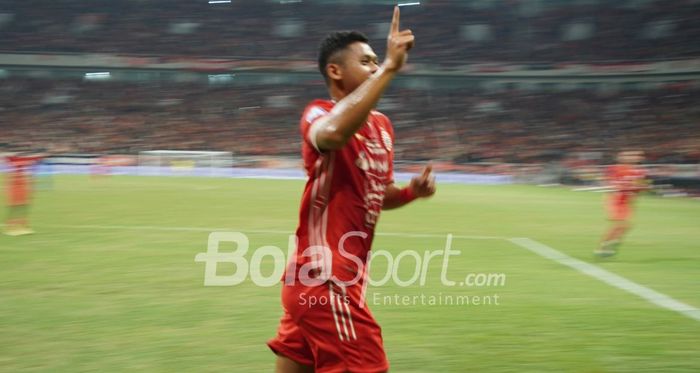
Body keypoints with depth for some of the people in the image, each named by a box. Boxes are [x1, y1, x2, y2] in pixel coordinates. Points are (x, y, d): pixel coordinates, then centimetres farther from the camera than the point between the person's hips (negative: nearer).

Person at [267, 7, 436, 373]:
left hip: (333, 276, 9)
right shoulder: (319, 113, -11)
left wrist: (411, 191, 3)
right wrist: (389, 67, -35)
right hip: (326, 278, -9)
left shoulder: (382, 125, 14)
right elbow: (332, 134, -38)